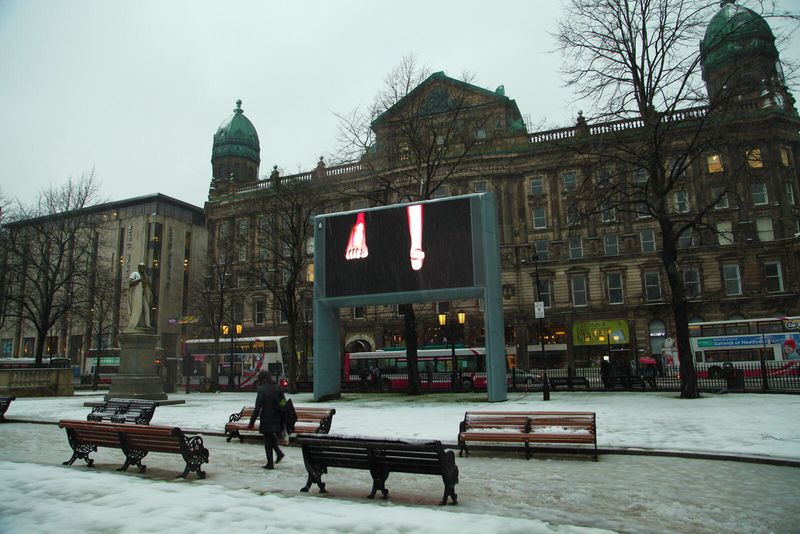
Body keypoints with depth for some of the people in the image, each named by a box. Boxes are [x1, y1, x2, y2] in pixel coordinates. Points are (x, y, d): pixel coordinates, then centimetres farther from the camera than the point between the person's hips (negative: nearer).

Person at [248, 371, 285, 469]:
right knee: (272, 437, 24)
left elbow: (258, 408, -15)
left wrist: (252, 422, -11)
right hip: (277, 419, 5)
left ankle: (270, 463, 9)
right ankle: (279, 452, 8)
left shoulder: (262, 389, -13)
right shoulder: (277, 387, 4)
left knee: (268, 441, 5)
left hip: (267, 419, -5)